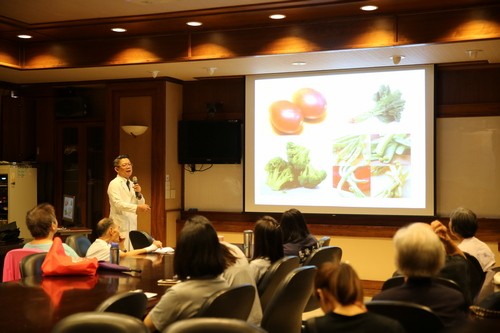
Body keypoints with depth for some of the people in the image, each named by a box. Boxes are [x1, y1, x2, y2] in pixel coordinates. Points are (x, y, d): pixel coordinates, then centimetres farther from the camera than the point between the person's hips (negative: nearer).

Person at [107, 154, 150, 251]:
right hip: (120, 227, -7)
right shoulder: (114, 184, -7)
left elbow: (141, 204, 15)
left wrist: (139, 194, -5)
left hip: (132, 225, 7)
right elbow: (118, 204, -21)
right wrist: (137, 208, -32)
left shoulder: (132, 184, 15)